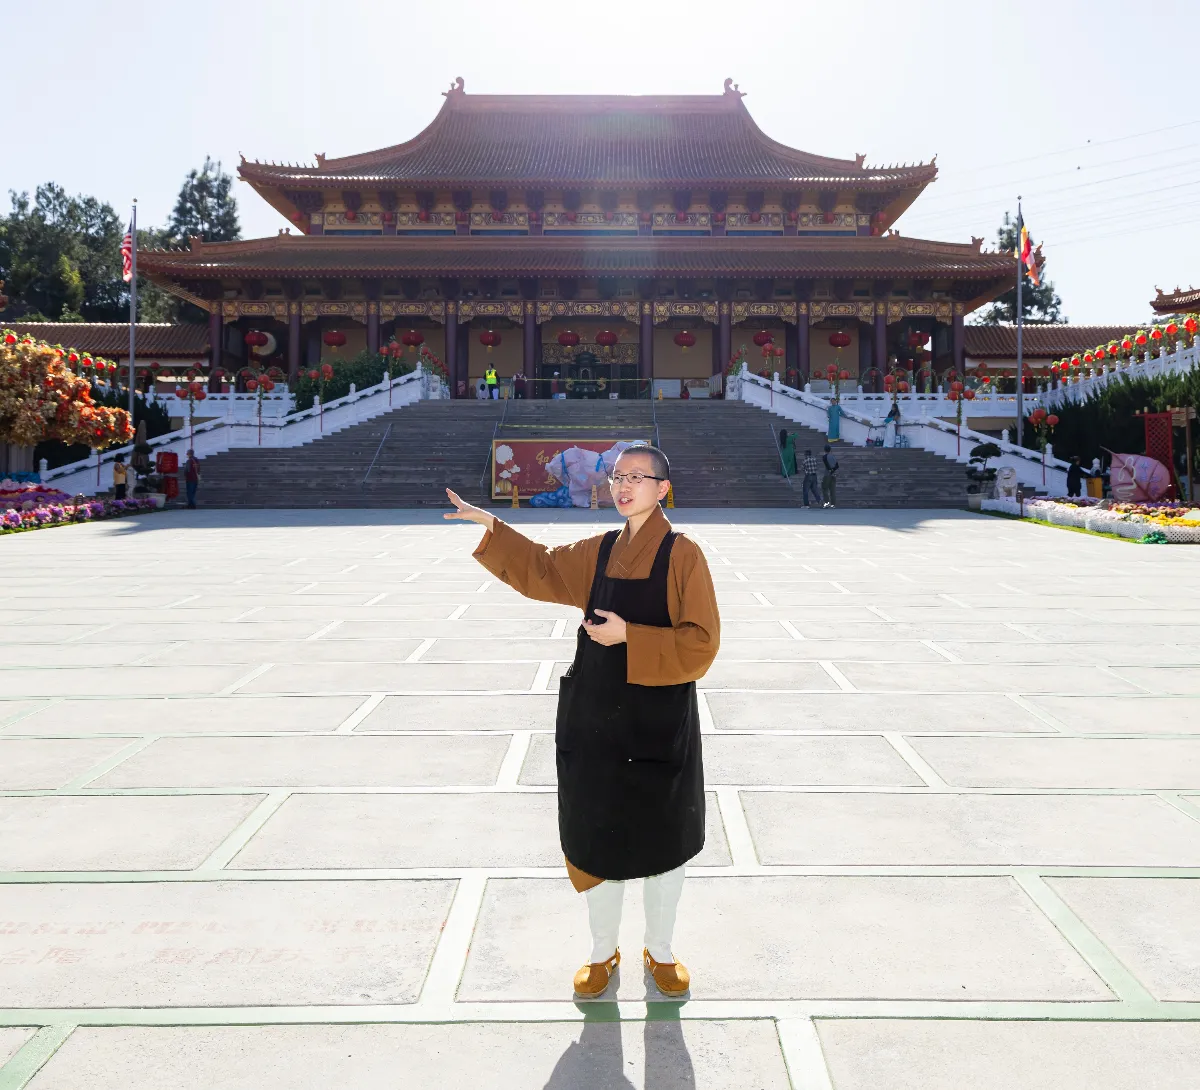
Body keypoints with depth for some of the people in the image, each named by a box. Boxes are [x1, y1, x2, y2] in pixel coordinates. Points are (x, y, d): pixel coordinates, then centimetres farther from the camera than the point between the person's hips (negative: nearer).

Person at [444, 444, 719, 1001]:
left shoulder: (683, 555, -10)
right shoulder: (599, 552, 5)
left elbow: (700, 643, -14)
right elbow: (540, 569, 17)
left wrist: (629, 636, -21)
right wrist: (492, 527, 6)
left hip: (660, 722, -4)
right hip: (595, 720, 4)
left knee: (662, 839, 12)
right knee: (597, 836, 13)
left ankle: (660, 950, 34)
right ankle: (603, 951, 33)